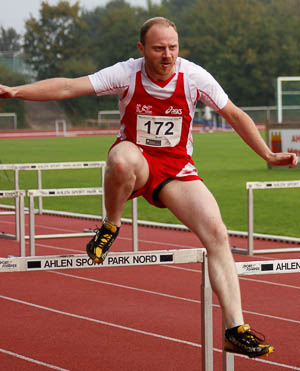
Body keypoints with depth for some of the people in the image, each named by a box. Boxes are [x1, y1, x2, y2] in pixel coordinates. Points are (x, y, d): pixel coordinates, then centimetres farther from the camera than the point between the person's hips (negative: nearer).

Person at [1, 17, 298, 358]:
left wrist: (268, 156, 5)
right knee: (122, 158, -41)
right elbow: (67, 87, -17)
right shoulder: (127, 74, -12)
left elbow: (235, 116, 5)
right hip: (135, 161, -2)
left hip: (176, 167, 2)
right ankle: (110, 226, -11)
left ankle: (236, 330, -13)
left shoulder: (194, 77, -8)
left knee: (217, 233, -17)